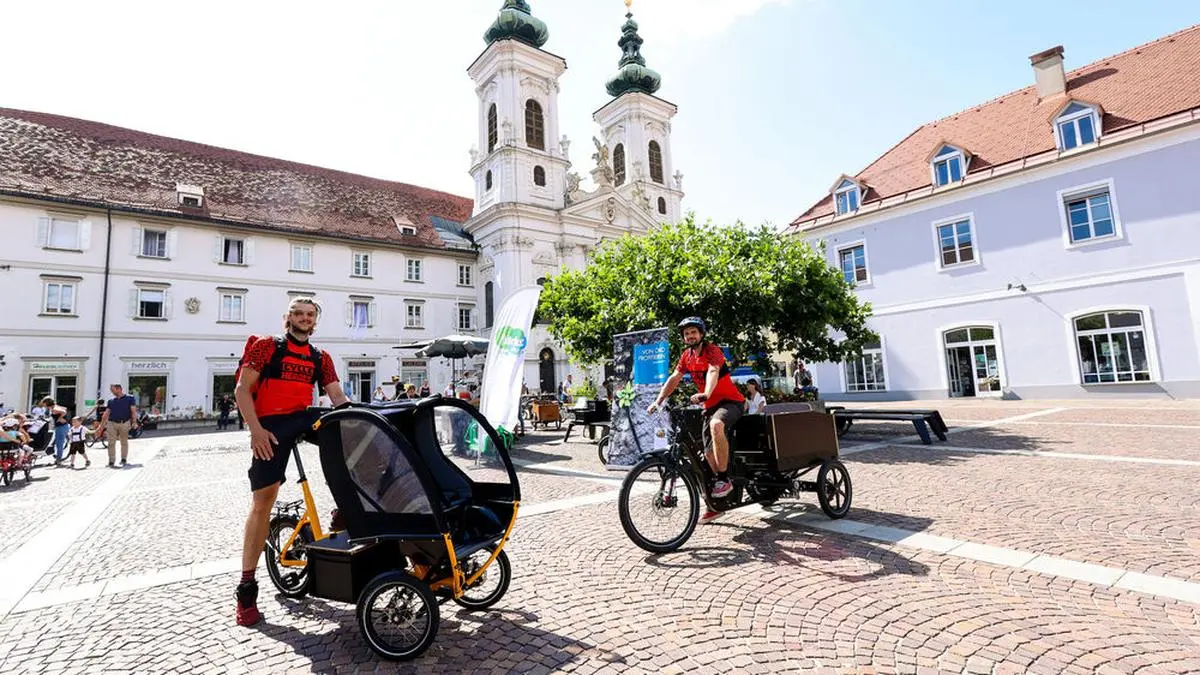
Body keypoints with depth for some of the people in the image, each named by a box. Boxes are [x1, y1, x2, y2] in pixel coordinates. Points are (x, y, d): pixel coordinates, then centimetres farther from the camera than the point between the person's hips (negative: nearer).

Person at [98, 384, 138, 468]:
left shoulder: (130, 398, 3)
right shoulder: (111, 401, 14)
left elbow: (133, 411, -2)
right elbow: (107, 413, 17)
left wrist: (134, 421, -12)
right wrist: (102, 425, 13)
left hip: (124, 423, -3)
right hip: (111, 423, 3)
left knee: (124, 442, 7)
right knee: (111, 443, -3)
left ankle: (124, 459, 17)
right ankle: (111, 462, 0)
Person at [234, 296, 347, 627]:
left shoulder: (321, 358, 13)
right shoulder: (266, 346, 2)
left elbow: (337, 397, 5)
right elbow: (242, 390, -4)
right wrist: (256, 429, -17)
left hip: (305, 419, 4)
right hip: (272, 426, -4)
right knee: (262, 502, -4)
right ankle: (247, 587, 7)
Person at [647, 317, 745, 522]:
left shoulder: (712, 351, -17)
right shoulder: (686, 356, 4)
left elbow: (713, 371, -35)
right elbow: (674, 379, 2)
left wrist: (705, 394, -54)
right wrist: (658, 401, -9)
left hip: (730, 401, -7)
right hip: (711, 405, 7)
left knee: (716, 425, -39)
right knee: (709, 453, 4)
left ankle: (724, 480, -26)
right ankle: (716, 503, 17)